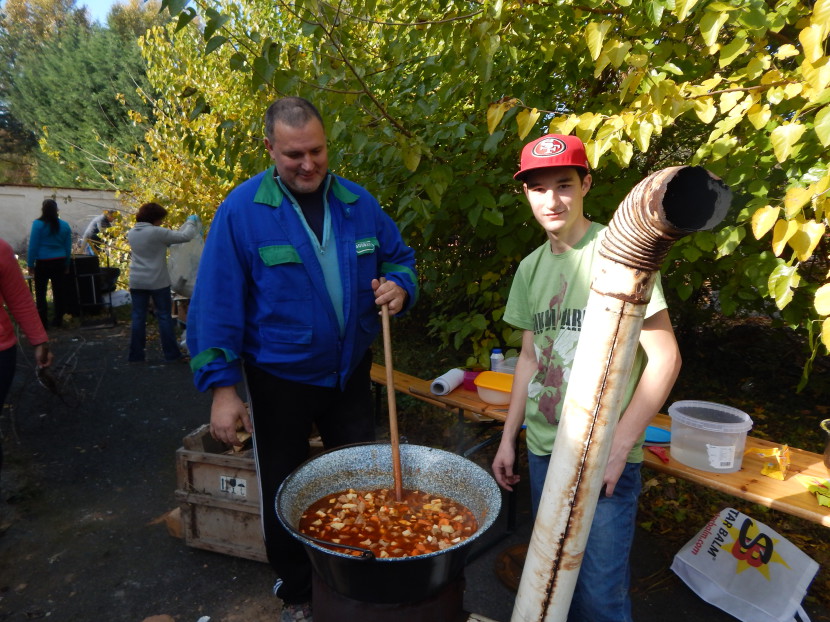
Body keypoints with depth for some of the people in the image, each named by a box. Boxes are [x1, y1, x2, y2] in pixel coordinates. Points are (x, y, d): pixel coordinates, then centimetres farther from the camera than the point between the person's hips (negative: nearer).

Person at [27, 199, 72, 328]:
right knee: (59, 292, 7)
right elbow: (68, 247, 7)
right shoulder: (64, 225, 3)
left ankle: (42, 321, 5)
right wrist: (67, 265, 14)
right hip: (59, 262, 3)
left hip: (43, 263, -3)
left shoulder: (38, 224, -8)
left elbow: (33, 246, -8)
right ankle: (58, 320, 13)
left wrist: (30, 264, -2)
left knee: (40, 292, 5)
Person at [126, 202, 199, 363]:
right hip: (157, 282, -5)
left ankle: (136, 354, 13)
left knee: (138, 317, 9)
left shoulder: (131, 233, 7)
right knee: (164, 317, 3)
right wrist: (191, 222, 3)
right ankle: (171, 353, 9)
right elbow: (185, 236, -15)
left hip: (137, 282, 5)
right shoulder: (157, 232, -14)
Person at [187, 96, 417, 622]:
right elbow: (216, 302, -13)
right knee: (284, 497, 14)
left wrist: (399, 286, -15)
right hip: (279, 380, -3)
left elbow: (400, 258, 9)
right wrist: (223, 386, -14)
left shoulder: (358, 202, -2)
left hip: (350, 372, 4)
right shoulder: (242, 209, -13)